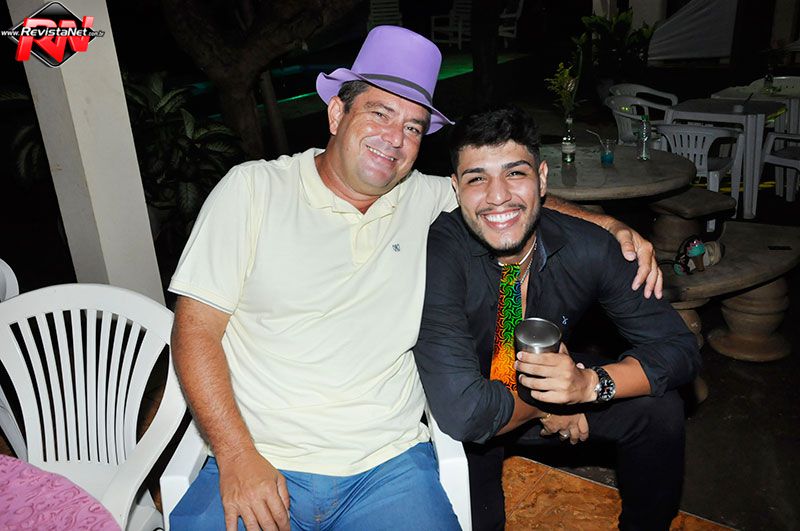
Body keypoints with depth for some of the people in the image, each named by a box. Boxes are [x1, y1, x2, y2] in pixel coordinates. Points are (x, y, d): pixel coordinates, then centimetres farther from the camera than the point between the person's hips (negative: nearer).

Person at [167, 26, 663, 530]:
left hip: (389, 465, 2)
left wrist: (613, 226, 5)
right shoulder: (253, 187, -1)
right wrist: (237, 457, -12)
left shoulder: (428, 200, 7)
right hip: (262, 463, -1)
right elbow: (197, 328, -4)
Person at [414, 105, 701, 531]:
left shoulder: (588, 248, -19)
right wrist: (542, 410, -22)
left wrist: (592, 382, -31)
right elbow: (463, 410, -39)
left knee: (660, 409, -14)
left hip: (555, 388, 3)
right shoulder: (438, 253, -32)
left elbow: (679, 348, -13)